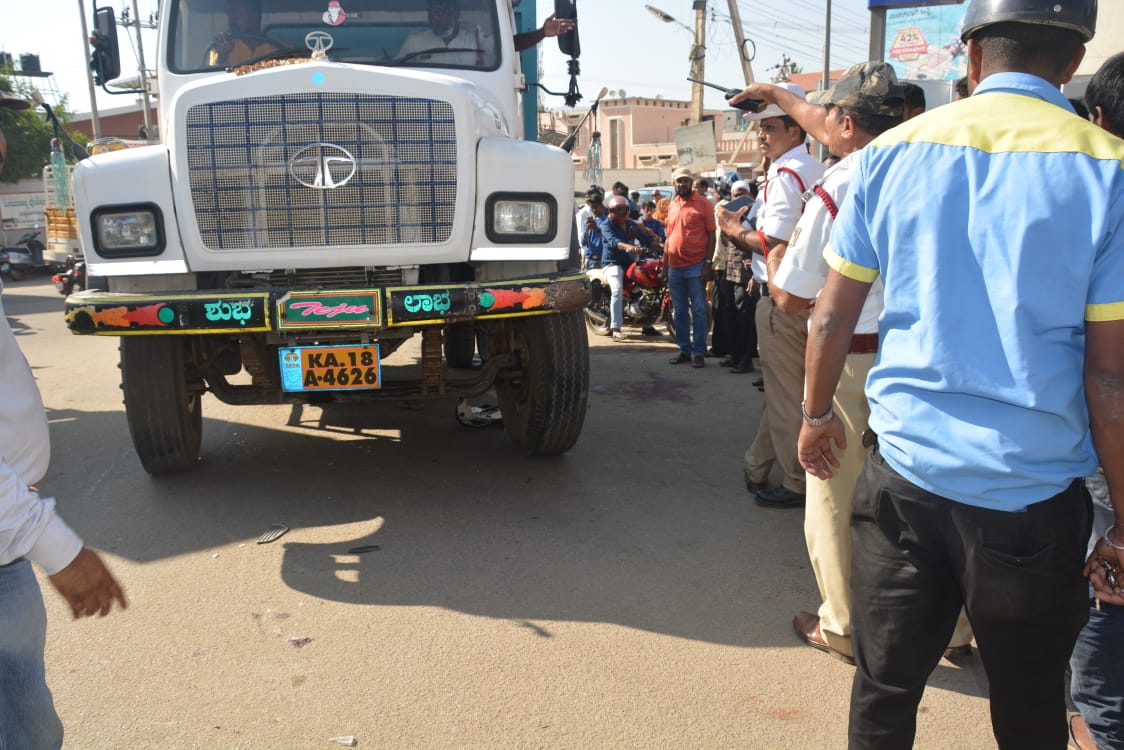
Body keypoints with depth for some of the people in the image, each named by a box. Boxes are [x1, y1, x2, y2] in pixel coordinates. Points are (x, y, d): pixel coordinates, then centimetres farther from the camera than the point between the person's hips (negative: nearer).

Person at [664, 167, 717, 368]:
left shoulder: (703, 203, -3)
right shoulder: (671, 206, 14)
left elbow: (712, 235, -6)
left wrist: (708, 263, -12)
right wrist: (664, 263, 14)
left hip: (696, 267, -6)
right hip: (674, 267, 6)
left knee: (698, 311, -2)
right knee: (679, 312, 10)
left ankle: (699, 352, 3)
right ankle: (684, 350, 18)